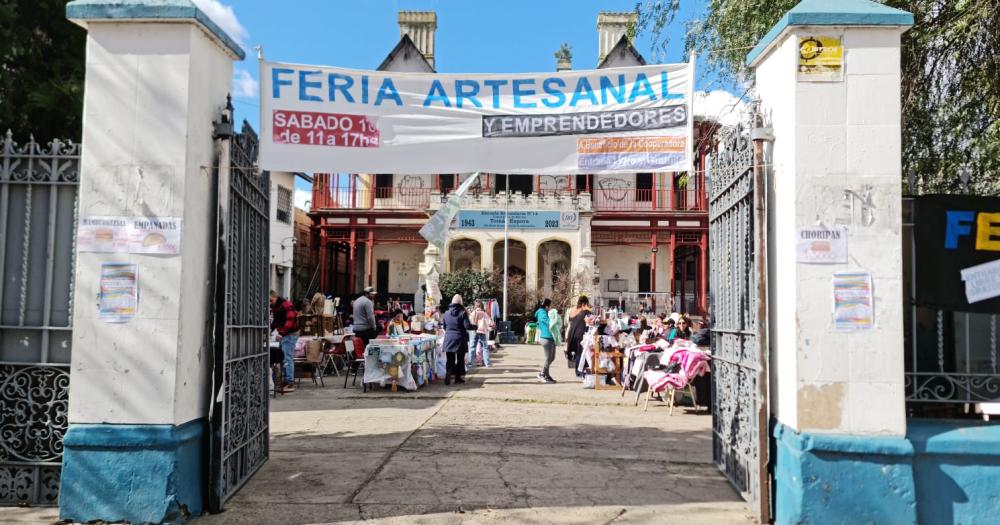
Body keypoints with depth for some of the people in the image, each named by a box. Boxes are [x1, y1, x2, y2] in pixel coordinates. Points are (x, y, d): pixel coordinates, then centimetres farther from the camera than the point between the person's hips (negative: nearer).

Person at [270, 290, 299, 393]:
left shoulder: (286, 305, -16)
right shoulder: (274, 306, 15)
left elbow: (290, 321, -24)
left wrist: (282, 333, -31)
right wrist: (271, 329, 3)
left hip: (290, 334, -10)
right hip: (283, 335, 10)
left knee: (288, 358, -10)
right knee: (286, 358, 12)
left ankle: (290, 383, -9)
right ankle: (287, 381, 18)